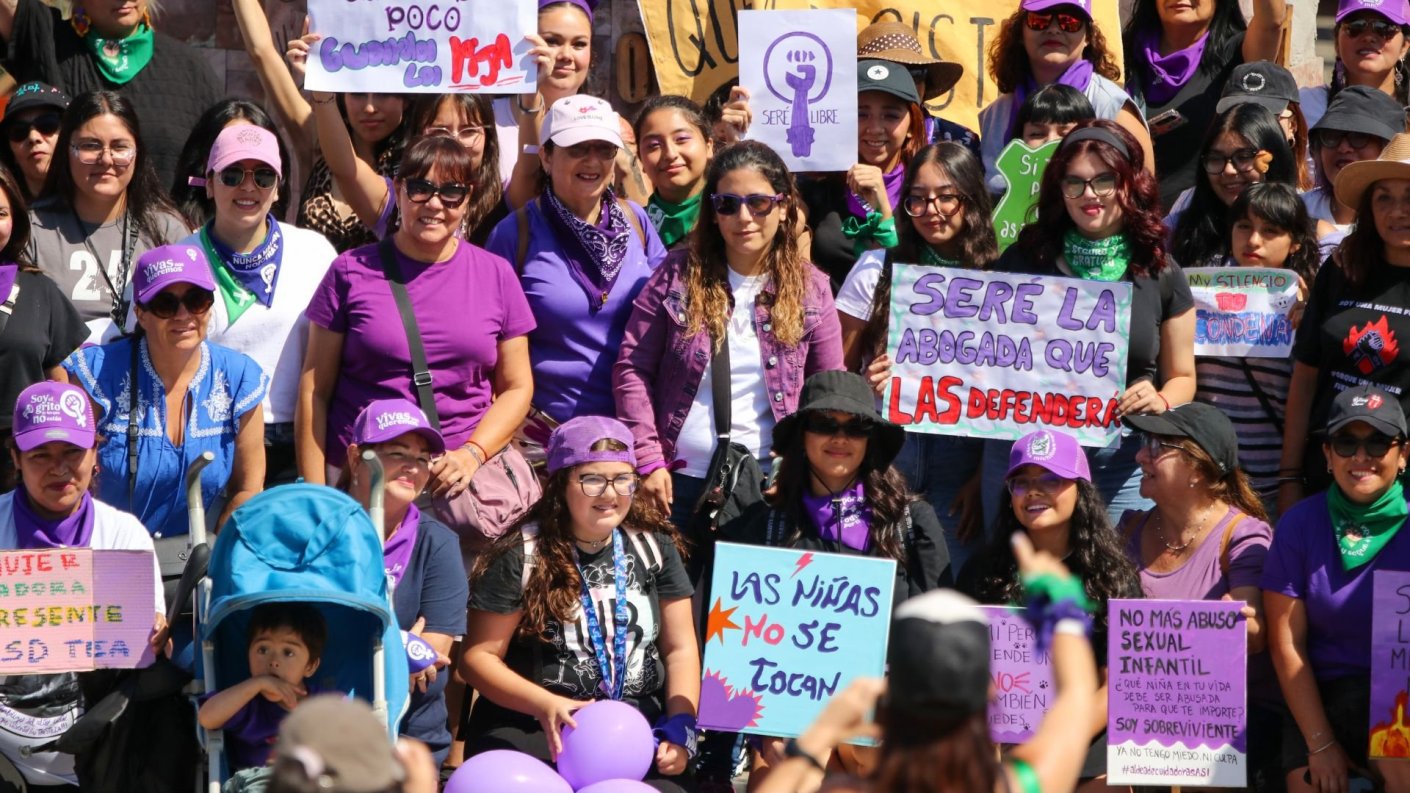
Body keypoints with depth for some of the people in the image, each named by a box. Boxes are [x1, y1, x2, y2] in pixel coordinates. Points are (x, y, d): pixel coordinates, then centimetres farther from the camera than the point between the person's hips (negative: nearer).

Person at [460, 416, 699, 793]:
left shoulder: (654, 546, 10)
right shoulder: (522, 556, -2)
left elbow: (680, 649, 12)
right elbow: (479, 656, -2)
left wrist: (680, 724, -5)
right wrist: (545, 705, -18)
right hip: (531, 734, -3)